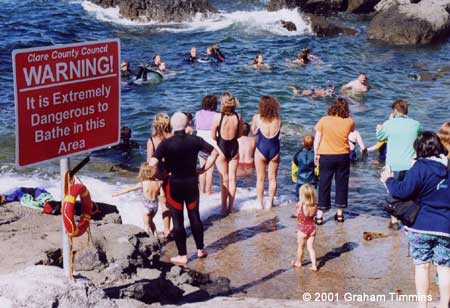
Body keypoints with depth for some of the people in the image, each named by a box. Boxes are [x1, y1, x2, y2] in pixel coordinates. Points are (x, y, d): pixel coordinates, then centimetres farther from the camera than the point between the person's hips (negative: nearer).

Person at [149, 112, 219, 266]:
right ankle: (200, 249, 27)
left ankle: (182, 256, 10)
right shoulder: (194, 140, -4)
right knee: (195, 216, 17)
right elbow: (214, 152, 1)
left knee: (177, 220, 5)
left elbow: (152, 163, -23)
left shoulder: (166, 143, -13)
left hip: (174, 184, -3)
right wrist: (204, 169, 5)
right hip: (192, 182, 3)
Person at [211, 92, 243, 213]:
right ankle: (231, 207, 16)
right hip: (234, 147, 2)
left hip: (221, 148, -2)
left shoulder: (217, 117, -17)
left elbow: (213, 136, -10)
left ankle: (224, 207, 12)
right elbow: (239, 134, 1)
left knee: (224, 179, 7)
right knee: (232, 178, 11)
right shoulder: (238, 117, -10)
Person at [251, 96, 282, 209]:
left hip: (261, 149, -1)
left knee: (260, 178, 11)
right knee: (272, 178, 14)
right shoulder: (278, 119, -6)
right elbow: (277, 133, 6)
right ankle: (270, 202, 18)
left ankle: (260, 203, 15)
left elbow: (254, 132, 5)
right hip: (274, 150, 1)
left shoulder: (257, 118, -9)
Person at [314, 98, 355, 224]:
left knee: (324, 185, 5)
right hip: (343, 156, 1)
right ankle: (340, 213, 19)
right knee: (342, 184, 12)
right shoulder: (349, 122, -3)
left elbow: (317, 139, -4)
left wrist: (316, 154, 7)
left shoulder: (324, 120, -7)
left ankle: (320, 215, 4)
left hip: (326, 156, -1)